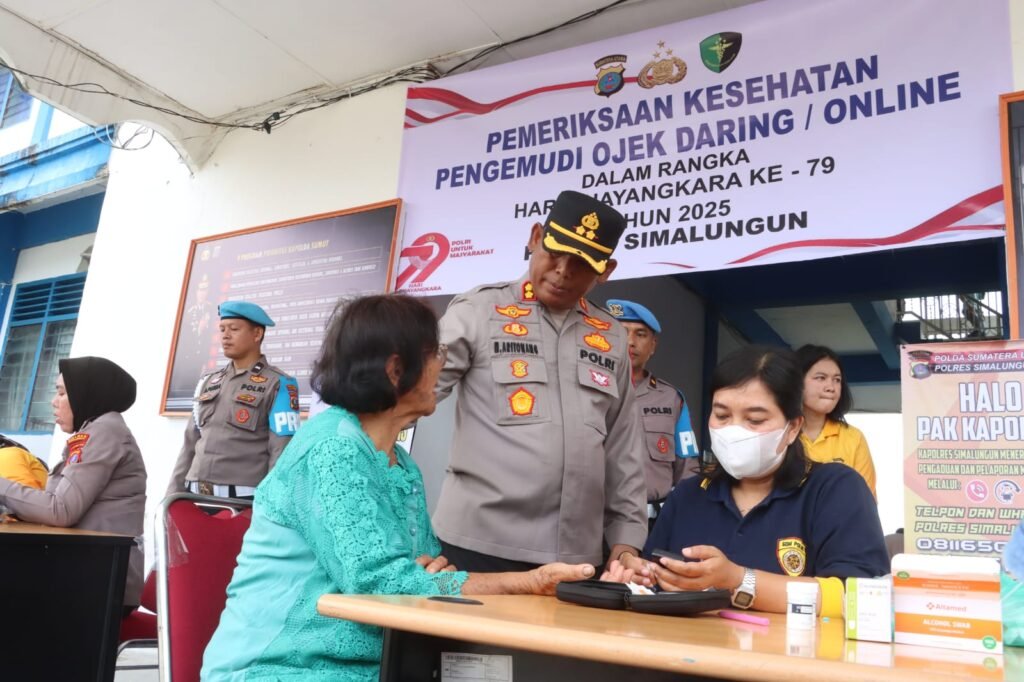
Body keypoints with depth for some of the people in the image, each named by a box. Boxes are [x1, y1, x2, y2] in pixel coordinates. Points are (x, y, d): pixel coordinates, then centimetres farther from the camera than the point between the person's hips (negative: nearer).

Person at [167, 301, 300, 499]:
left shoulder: (278, 385, -2)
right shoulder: (208, 382, 17)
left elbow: (282, 453, -8)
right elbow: (190, 444, 19)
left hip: (244, 500, -6)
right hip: (196, 497, 6)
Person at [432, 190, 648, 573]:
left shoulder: (612, 338, 12)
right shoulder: (479, 311, 0)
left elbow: (624, 450, 13)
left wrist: (626, 537, 9)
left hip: (578, 553, 4)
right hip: (480, 543, -3)